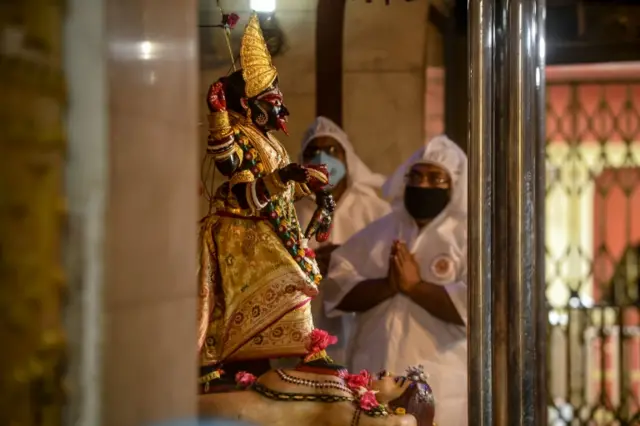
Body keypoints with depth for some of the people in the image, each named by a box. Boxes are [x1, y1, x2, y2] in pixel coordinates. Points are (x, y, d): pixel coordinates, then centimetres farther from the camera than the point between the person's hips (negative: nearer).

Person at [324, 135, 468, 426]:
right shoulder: (378, 232, 13)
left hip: (438, 389, -4)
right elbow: (335, 287, 5)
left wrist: (415, 285, -12)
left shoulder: (468, 237, 0)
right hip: (373, 382, 4)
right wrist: (387, 286, -11)